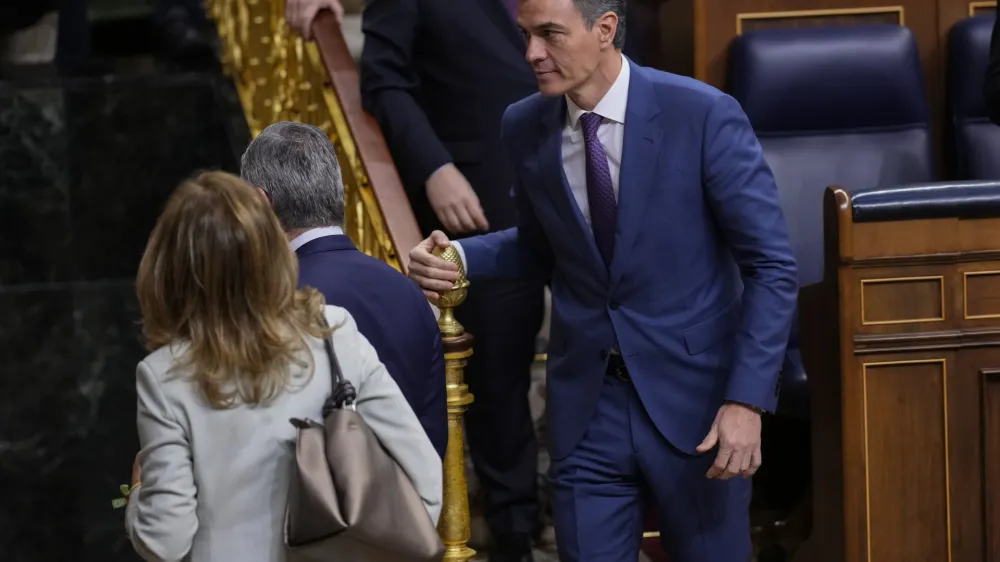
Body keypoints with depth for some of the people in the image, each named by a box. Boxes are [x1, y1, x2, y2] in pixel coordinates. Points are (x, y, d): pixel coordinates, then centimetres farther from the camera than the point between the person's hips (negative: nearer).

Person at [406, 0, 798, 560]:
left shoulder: (704, 116, -14)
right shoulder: (526, 128, -1)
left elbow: (772, 266, -11)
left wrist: (747, 401, -18)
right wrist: (461, 257, -2)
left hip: (695, 398, -3)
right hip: (588, 404, 3)